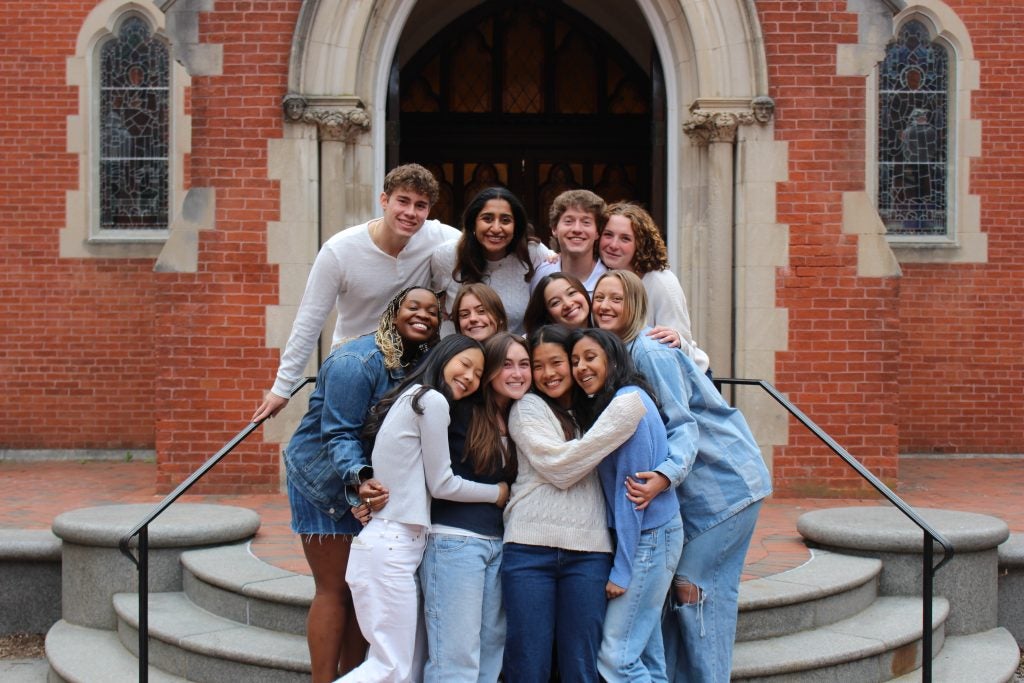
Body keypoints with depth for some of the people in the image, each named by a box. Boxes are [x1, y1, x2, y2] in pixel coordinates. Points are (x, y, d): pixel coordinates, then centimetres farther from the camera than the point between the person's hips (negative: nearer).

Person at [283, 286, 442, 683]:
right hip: (325, 481, -7)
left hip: (371, 485, 7)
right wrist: (358, 476, -41)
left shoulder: (424, 364, 2)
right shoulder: (358, 362, -21)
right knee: (334, 590, -4)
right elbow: (339, 433, -25)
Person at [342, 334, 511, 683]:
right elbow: (441, 484, -5)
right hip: (390, 549, -9)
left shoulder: (411, 397, 18)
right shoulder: (432, 401, -9)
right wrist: (497, 493, 7)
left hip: (394, 545, 9)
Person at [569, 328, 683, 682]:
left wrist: (621, 569, -16)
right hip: (644, 537, 9)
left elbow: (632, 489, -18)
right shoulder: (601, 404, 14)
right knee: (645, 652, 12)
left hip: (650, 537, -9)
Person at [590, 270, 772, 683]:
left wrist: (665, 475, -39)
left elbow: (682, 423, -22)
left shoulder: (650, 351, -18)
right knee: (674, 586, 7)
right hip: (693, 489, 8)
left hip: (725, 482, -8)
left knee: (693, 587, -8)